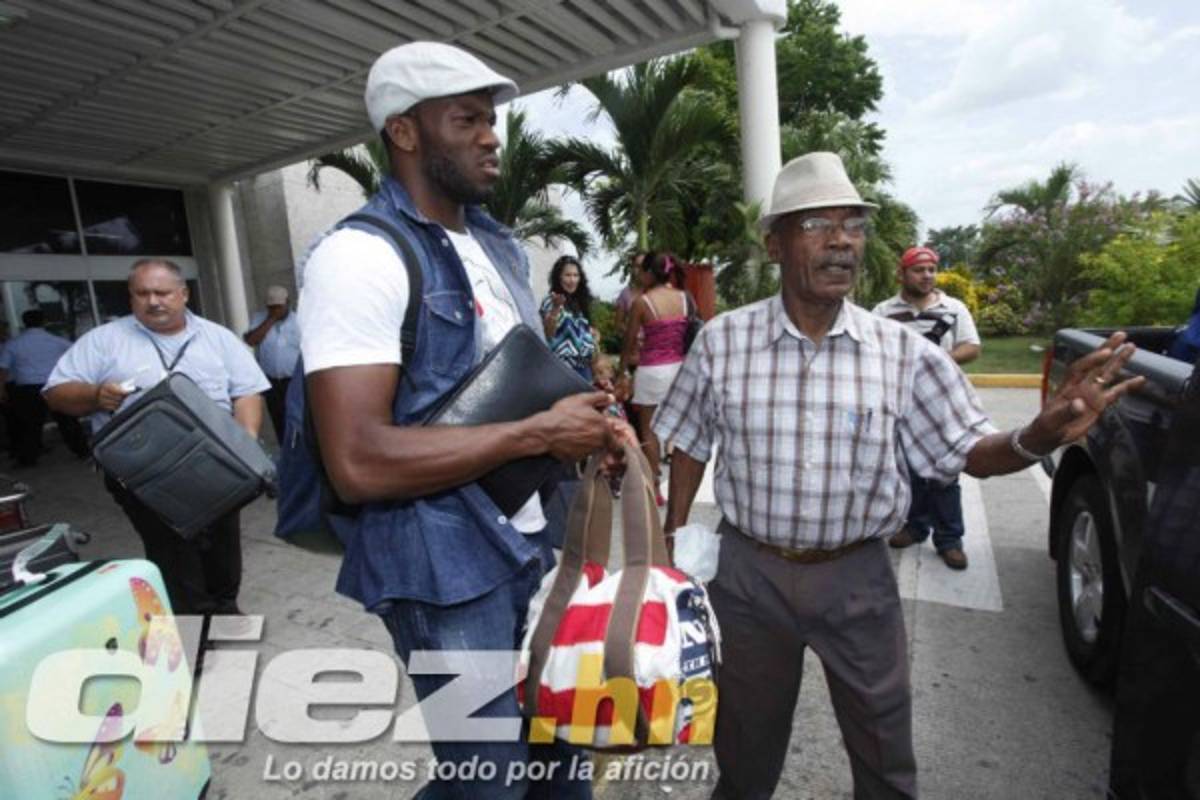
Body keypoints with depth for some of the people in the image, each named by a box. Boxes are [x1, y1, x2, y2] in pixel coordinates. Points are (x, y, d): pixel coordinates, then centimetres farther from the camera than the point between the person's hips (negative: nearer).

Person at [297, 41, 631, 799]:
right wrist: (540, 433, -21)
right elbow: (359, 463, -25)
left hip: (537, 541, 8)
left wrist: (585, 419, -3)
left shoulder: (501, 245, 11)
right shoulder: (361, 255, -17)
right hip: (447, 569, -7)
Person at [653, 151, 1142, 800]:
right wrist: (674, 542, 2)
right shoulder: (722, 341, -9)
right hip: (749, 573, 0)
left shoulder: (903, 352, -8)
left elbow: (969, 452, -3)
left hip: (858, 578, 1)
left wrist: (1041, 436, -24)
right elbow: (689, 448, 1)